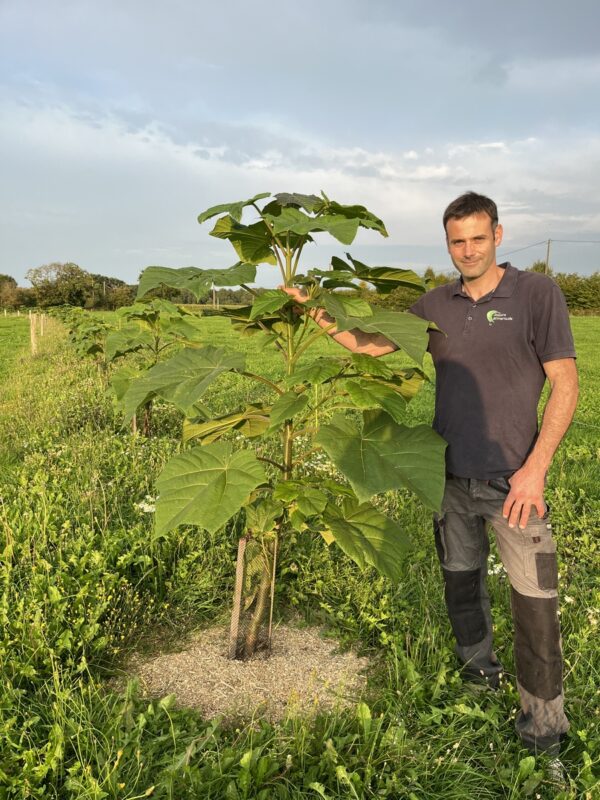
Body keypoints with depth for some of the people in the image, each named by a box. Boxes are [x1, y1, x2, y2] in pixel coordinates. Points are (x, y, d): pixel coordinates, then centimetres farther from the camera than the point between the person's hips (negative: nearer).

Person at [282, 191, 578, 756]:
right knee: (460, 581, 17)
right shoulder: (436, 305, 5)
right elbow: (371, 344, 12)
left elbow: (565, 385, -9)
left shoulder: (536, 293, -7)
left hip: (513, 477, -4)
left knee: (534, 599, -1)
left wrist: (535, 467, -16)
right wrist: (315, 311, 1)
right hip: (450, 475, 4)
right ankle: (479, 671, 41)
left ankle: (543, 726, 17)